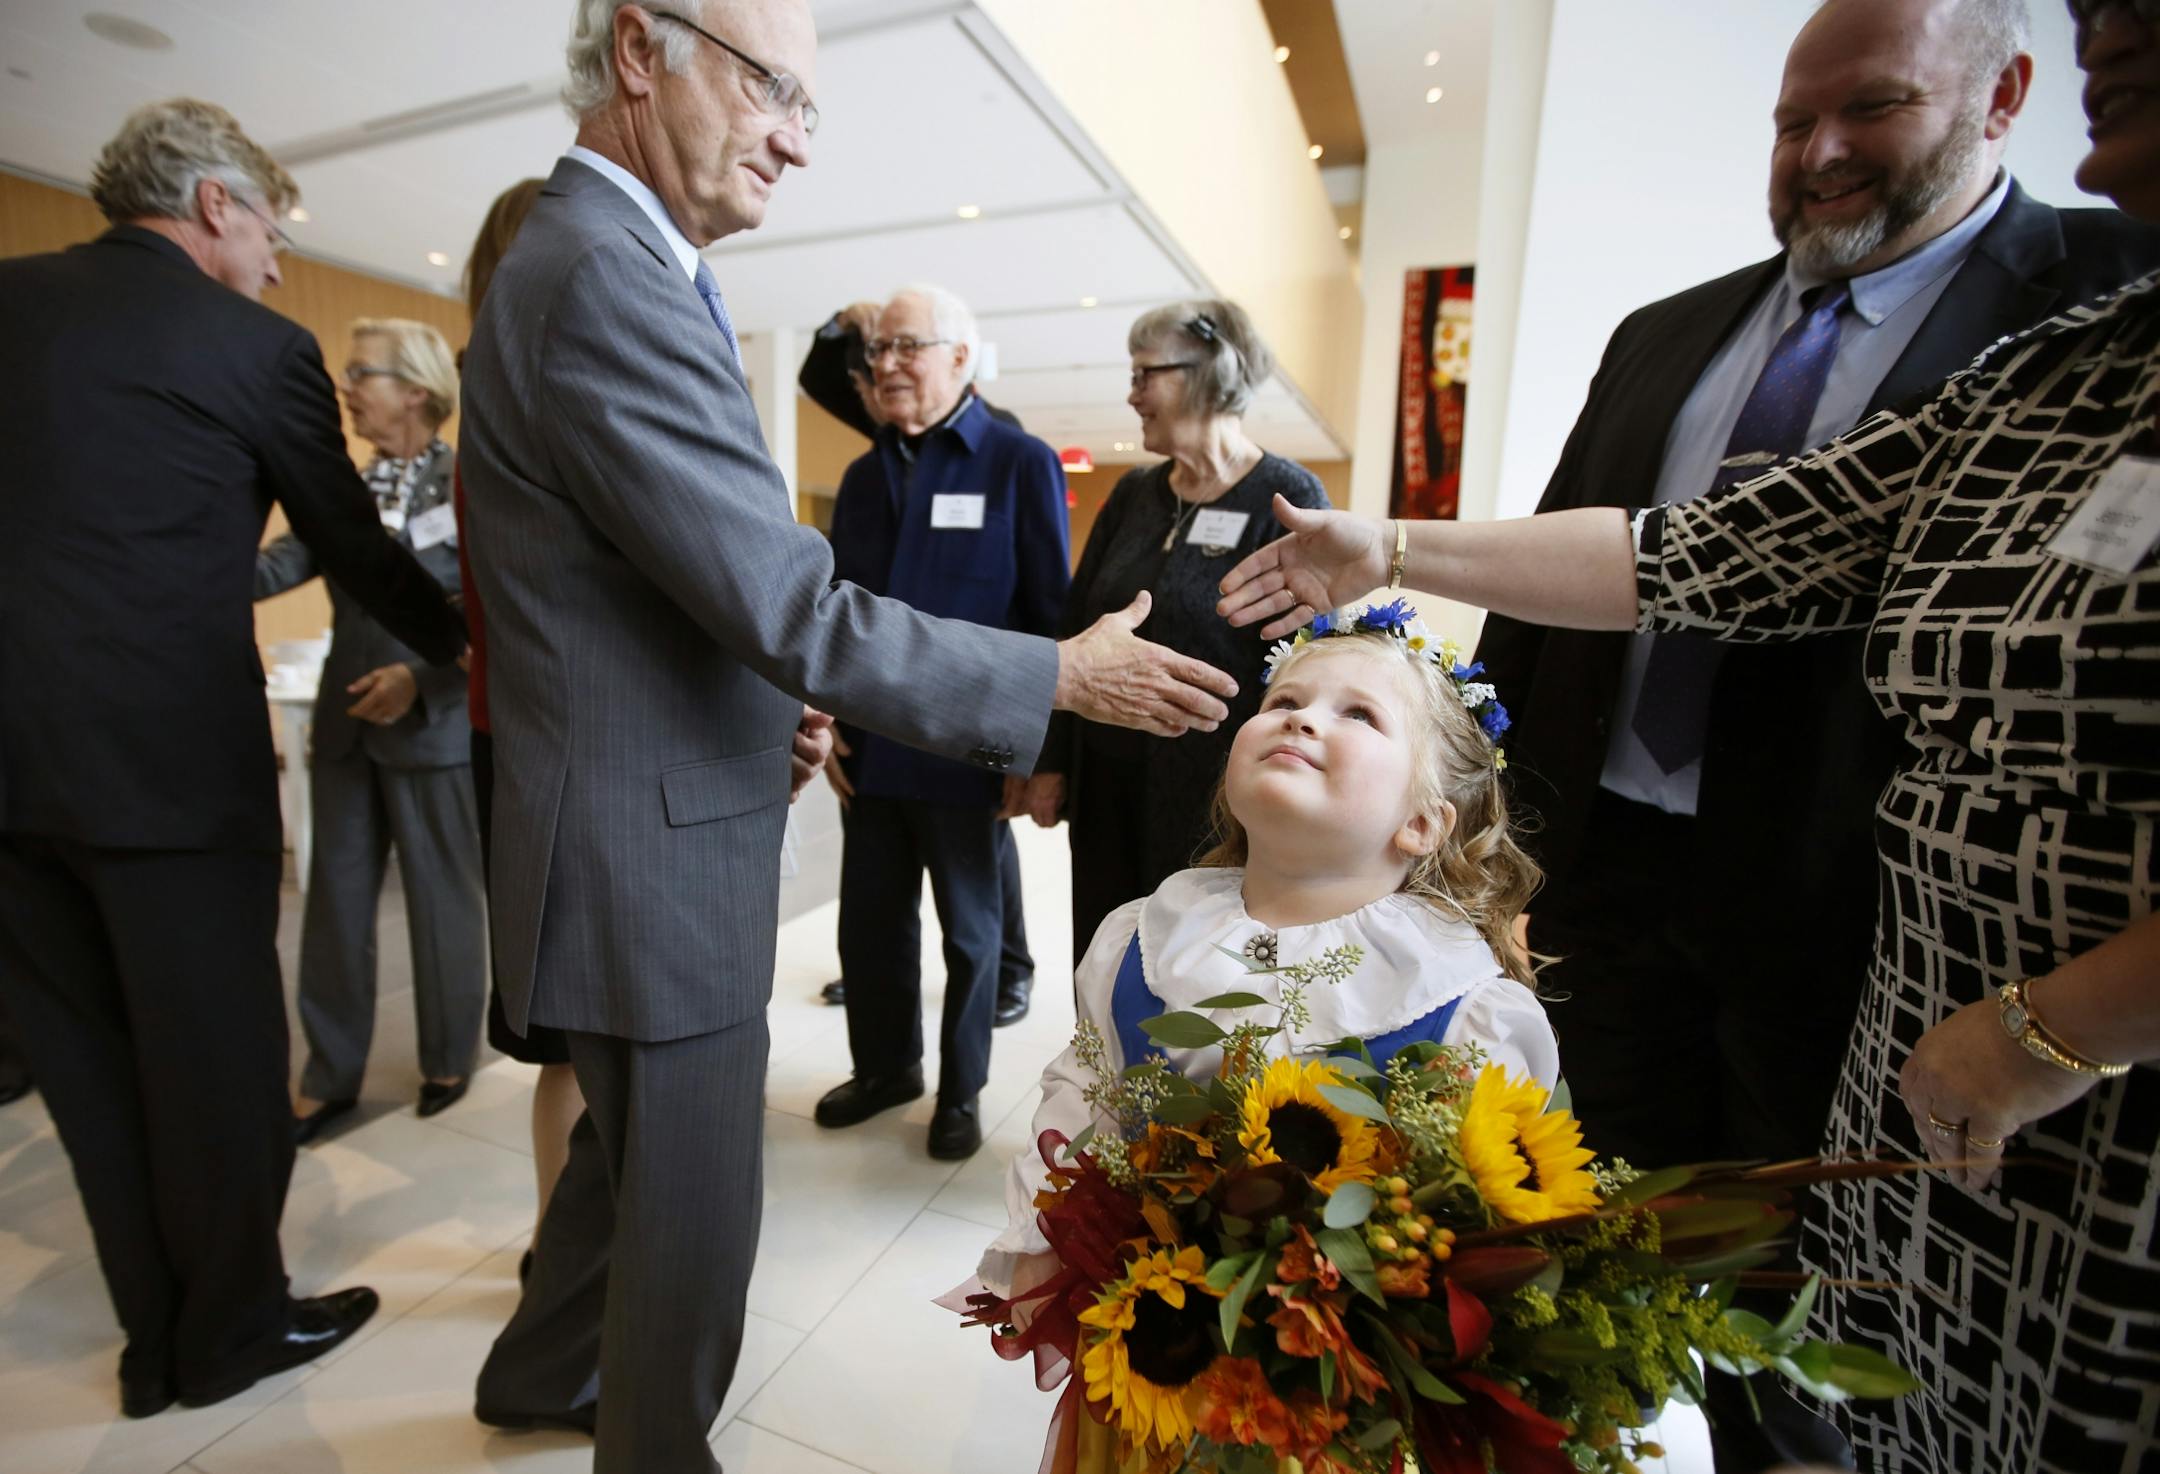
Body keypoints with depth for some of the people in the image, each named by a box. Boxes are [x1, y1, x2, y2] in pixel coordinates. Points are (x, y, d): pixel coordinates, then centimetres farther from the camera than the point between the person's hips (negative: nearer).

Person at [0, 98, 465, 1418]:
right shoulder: (255, 348, -5)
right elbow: (355, 545, 1)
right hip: (169, 762, -6)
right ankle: (235, 1327, 27)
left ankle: (159, 1335, 31)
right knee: (217, 1059, 9)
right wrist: (460, 640, 17)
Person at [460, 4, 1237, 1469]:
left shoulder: (599, 259, 14)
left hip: (641, 835, 11)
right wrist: (1064, 675, -17)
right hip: (657, 861, -11)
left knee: (628, 1156, 29)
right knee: (690, 1218, 11)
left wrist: (772, 703, 6)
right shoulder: (607, 280, -21)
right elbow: (799, 610, -26)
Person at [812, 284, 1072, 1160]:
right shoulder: (865, 474, 13)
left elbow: (1050, 616, -7)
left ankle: (960, 1092, 32)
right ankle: (884, 1068, 38)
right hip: (872, 749, 5)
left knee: (970, 930, 12)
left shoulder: (1020, 463, -4)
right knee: (870, 921, 14)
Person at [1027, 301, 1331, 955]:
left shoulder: (1288, 500, -7)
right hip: (1107, 793, 5)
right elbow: (1073, 631, 11)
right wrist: (1052, 761, 7)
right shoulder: (1133, 493, 9)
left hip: (1214, 802, -5)